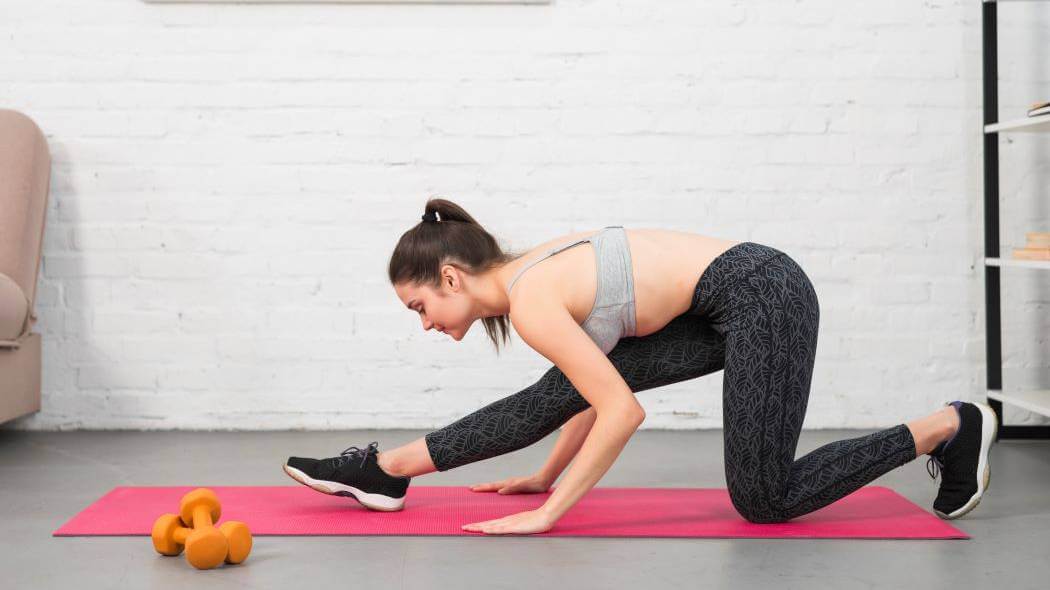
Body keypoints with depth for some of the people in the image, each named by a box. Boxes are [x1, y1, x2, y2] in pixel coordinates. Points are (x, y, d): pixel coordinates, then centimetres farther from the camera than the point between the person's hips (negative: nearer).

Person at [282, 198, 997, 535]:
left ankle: (949, 426, 7)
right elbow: (592, 394, 18)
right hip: (721, 310, 9)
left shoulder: (531, 303, -18)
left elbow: (622, 412, -23)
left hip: (762, 295, -9)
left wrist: (549, 512, -18)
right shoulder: (535, 279, 9)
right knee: (561, 392, 3)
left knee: (764, 501, -3)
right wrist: (549, 477, 22)